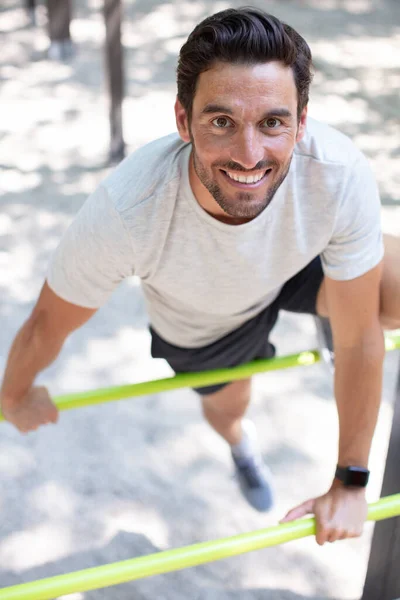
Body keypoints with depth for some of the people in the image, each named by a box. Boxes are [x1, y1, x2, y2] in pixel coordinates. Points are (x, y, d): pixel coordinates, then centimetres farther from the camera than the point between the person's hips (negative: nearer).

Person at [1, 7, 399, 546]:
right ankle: (241, 444, 65)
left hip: (300, 269, 0)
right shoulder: (124, 212, -42)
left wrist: (350, 480, -16)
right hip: (200, 325, 0)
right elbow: (47, 326, -22)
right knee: (227, 408, 26)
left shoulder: (340, 175, -39)